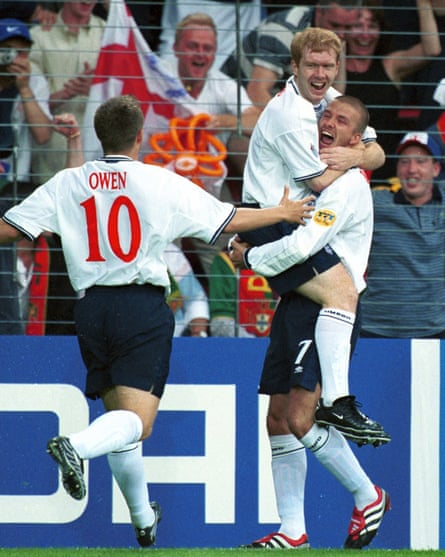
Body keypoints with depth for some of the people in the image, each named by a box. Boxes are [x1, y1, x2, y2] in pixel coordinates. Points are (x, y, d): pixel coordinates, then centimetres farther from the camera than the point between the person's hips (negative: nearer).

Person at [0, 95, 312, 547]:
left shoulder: (66, 184, 3)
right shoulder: (163, 184, -2)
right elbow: (229, 221, 5)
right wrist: (282, 213, 20)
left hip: (91, 307, 4)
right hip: (144, 308, -4)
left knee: (119, 415, 16)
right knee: (136, 421, -9)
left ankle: (143, 519, 26)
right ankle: (76, 445, -40)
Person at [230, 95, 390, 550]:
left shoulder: (347, 186, -13)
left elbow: (302, 245, -22)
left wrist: (249, 257, -6)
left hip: (327, 311, -9)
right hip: (294, 307, 9)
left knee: (300, 418, -17)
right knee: (278, 419, 5)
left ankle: (367, 495, 4)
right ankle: (292, 531, 10)